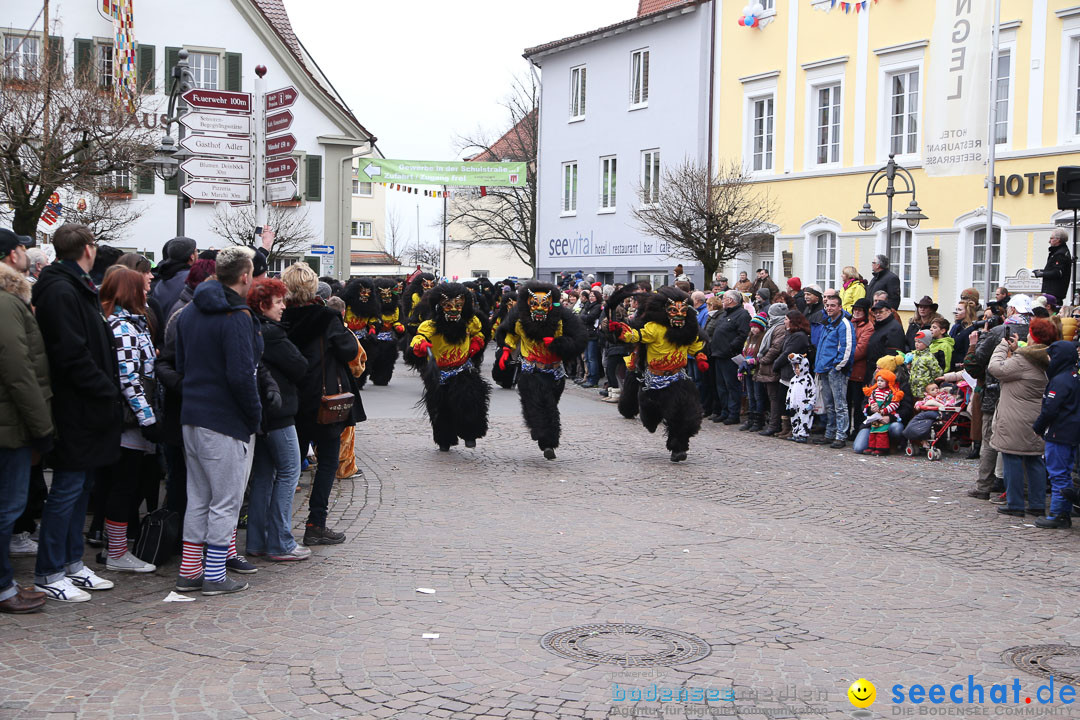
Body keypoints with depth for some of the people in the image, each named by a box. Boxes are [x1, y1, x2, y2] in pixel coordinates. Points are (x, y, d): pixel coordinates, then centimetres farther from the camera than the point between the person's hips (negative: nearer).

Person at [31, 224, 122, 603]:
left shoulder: (77, 289, 17)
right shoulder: (62, 292, -17)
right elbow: (72, 355, -23)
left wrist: (108, 389, 10)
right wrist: (108, 391, -16)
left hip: (86, 410, 10)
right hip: (78, 411, -10)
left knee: (79, 487, 15)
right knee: (68, 489, -4)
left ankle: (72, 563, 24)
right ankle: (49, 575, 4)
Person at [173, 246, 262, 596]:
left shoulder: (188, 313, 11)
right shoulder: (236, 317, -17)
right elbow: (241, 375, -22)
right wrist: (255, 413, -10)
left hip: (192, 417, 8)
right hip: (227, 422, -8)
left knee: (198, 498, 16)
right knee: (226, 501, 1)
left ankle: (189, 571, 19)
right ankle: (214, 576, 6)